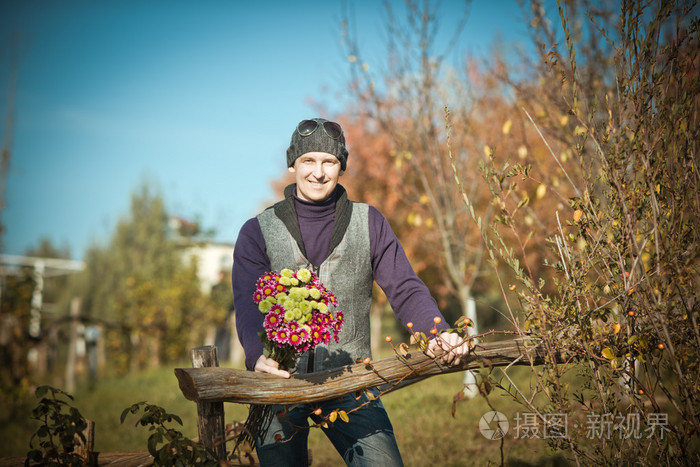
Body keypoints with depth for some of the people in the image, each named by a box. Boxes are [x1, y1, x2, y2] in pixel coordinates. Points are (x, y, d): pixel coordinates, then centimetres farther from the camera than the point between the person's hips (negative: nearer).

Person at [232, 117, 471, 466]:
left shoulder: (368, 223, 7)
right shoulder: (258, 232, 3)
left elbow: (405, 290, -1)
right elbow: (248, 305, -10)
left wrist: (438, 334, -21)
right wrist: (259, 356, -31)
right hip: (279, 382, 0)